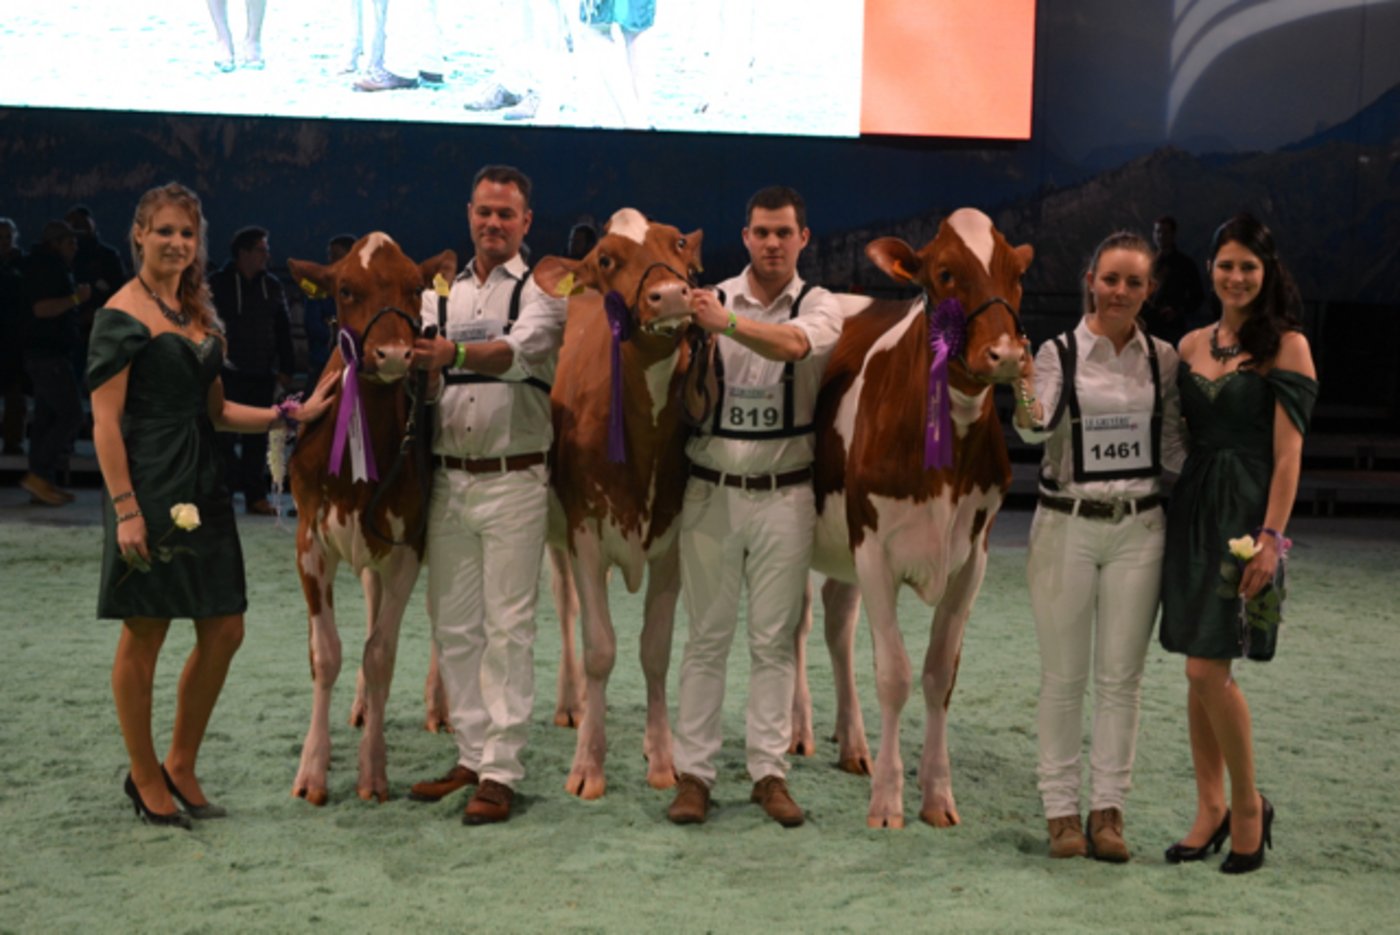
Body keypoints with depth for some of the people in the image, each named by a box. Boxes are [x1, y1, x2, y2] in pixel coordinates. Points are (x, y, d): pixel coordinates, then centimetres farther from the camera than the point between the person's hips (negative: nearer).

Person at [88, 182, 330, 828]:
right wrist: (125, 509, -19)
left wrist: (287, 415, 7)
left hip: (202, 484, 8)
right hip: (148, 487, -8)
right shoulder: (122, 315, -8)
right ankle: (146, 779, 18)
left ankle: (180, 767, 23)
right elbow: (105, 420, -12)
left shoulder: (198, 312, 15)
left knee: (224, 631, 8)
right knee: (144, 637, 3)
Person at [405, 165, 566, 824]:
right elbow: (425, 377, 5)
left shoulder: (542, 291, 0)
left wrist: (456, 353, -37)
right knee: (452, 625, 8)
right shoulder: (440, 294, 15)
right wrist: (414, 366, -18)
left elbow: (520, 351, -20)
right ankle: (471, 754, 19)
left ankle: (501, 770, 0)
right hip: (448, 478, 5)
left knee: (508, 628, -4)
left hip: (514, 480, -5)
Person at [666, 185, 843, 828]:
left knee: (775, 641, 6)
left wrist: (729, 323, -36)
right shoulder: (711, 299, 4)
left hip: (784, 496, 0)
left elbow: (793, 344, -24)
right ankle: (692, 771, 10)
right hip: (711, 490, 0)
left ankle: (769, 771, 13)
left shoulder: (818, 305, 1)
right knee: (706, 637, 5)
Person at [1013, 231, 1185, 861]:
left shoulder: (1162, 358, 5)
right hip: (1067, 526, -2)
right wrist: (1023, 390, -40)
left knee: (1121, 675, 7)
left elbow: (1173, 449, 10)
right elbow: (1036, 429, -20)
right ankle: (1060, 808, 15)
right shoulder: (1059, 353, -4)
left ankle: (1107, 808, 16)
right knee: (1064, 676, 5)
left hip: (1138, 529, 2)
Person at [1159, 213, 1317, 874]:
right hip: (1191, 508, 6)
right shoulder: (1192, 344, 12)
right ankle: (1210, 809, 19)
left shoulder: (1286, 345, -5)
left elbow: (1288, 451, -10)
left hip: (1246, 513, -5)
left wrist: (1271, 537, -16)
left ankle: (1250, 806, 9)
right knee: (1203, 671, 8)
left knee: (1209, 669, -10)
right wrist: (1168, 515, 8)